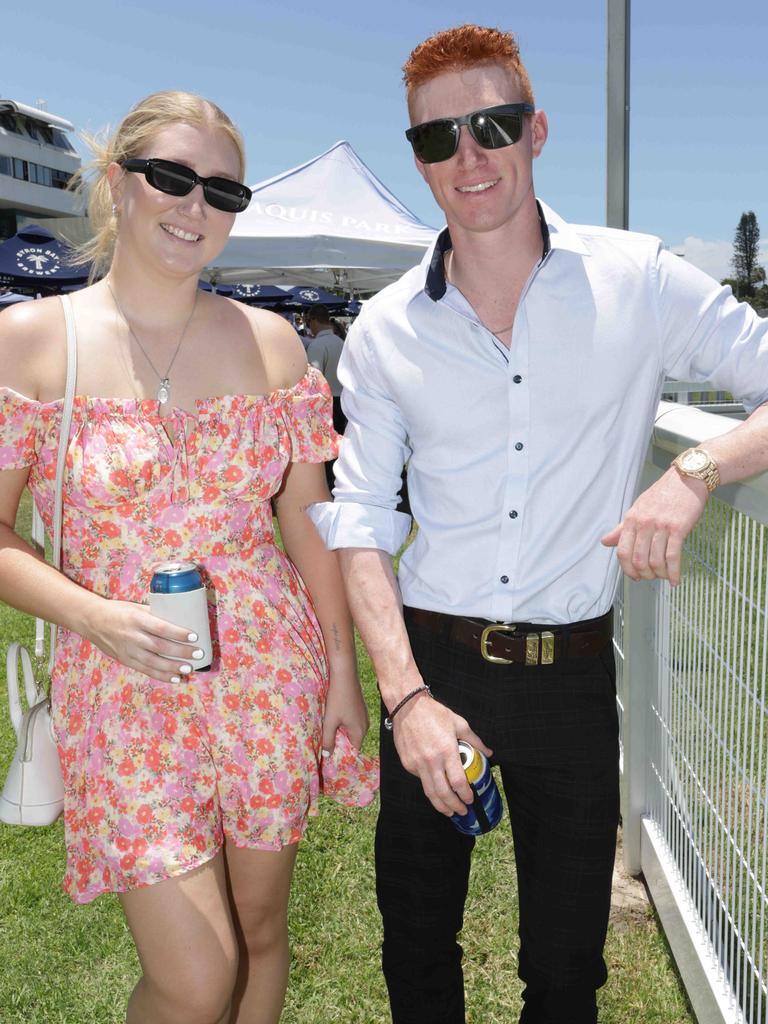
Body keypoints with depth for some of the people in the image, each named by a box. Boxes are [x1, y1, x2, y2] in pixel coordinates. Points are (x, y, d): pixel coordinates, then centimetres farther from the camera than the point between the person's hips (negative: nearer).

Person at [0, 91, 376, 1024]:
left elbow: (308, 521, 5)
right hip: (127, 690, -2)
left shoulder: (269, 342, 1)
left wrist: (343, 667, 5)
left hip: (270, 675, 3)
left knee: (259, 928, 17)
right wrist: (96, 616, -20)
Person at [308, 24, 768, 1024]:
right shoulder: (384, 331, -1)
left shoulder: (639, 281, -5)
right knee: (416, 941, 18)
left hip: (573, 670, -1)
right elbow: (359, 523, -1)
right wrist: (407, 694, -11)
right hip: (431, 660, 1)